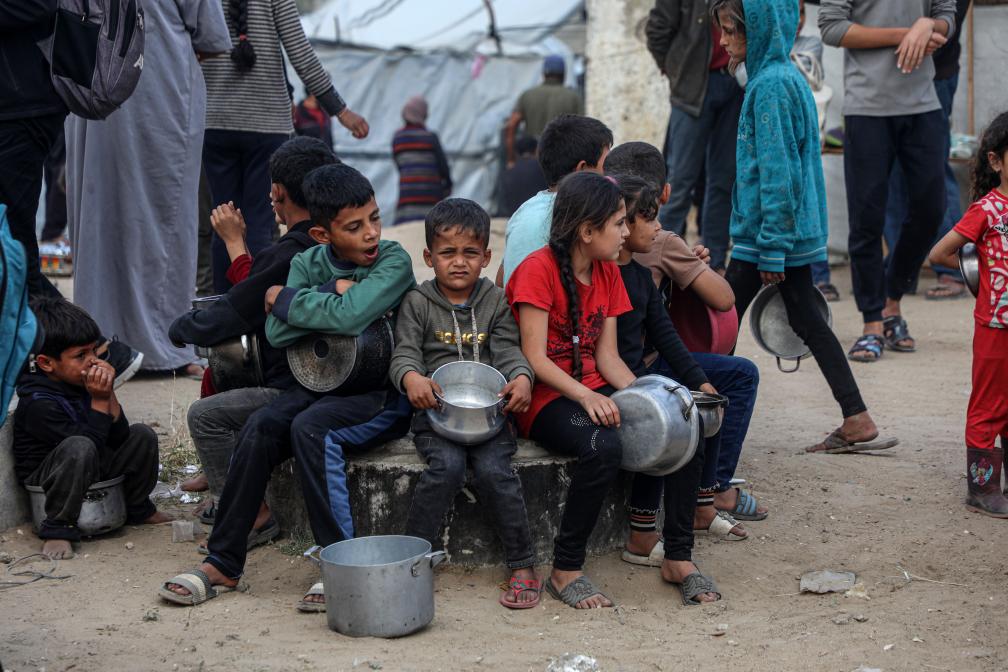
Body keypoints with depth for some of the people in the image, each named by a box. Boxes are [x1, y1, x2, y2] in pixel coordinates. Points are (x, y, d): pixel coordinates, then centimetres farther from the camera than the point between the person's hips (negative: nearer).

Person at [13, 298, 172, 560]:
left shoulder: (83, 382, -3)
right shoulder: (39, 403, -27)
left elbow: (119, 437, -5)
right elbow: (93, 443, -29)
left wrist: (109, 393, -15)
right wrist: (99, 401, -23)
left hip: (88, 470, 8)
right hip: (44, 478, -8)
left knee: (142, 435, 3)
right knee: (79, 448, -38)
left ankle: (138, 509, 22)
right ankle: (57, 529, -25)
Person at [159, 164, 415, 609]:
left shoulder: (394, 261, -8)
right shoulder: (307, 264, 7)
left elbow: (349, 316, -25)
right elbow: (277, 333, -6)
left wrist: (283, 299, -9)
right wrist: (332, 293, -14)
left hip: (381, 394, -5)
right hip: (320, 385, 5)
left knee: (310, 427, -32)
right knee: (261, 426, -22)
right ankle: (222, 564, -17)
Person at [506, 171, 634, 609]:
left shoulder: (608, 273, 13)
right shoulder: (539, 269, -10)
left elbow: (606, 354, 9)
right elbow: (535, 359, -16)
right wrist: (585, 396, -29)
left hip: (593, 392, 7)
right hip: (544, 398, -7)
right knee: (604, 447, -37)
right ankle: (565, 570, -23)